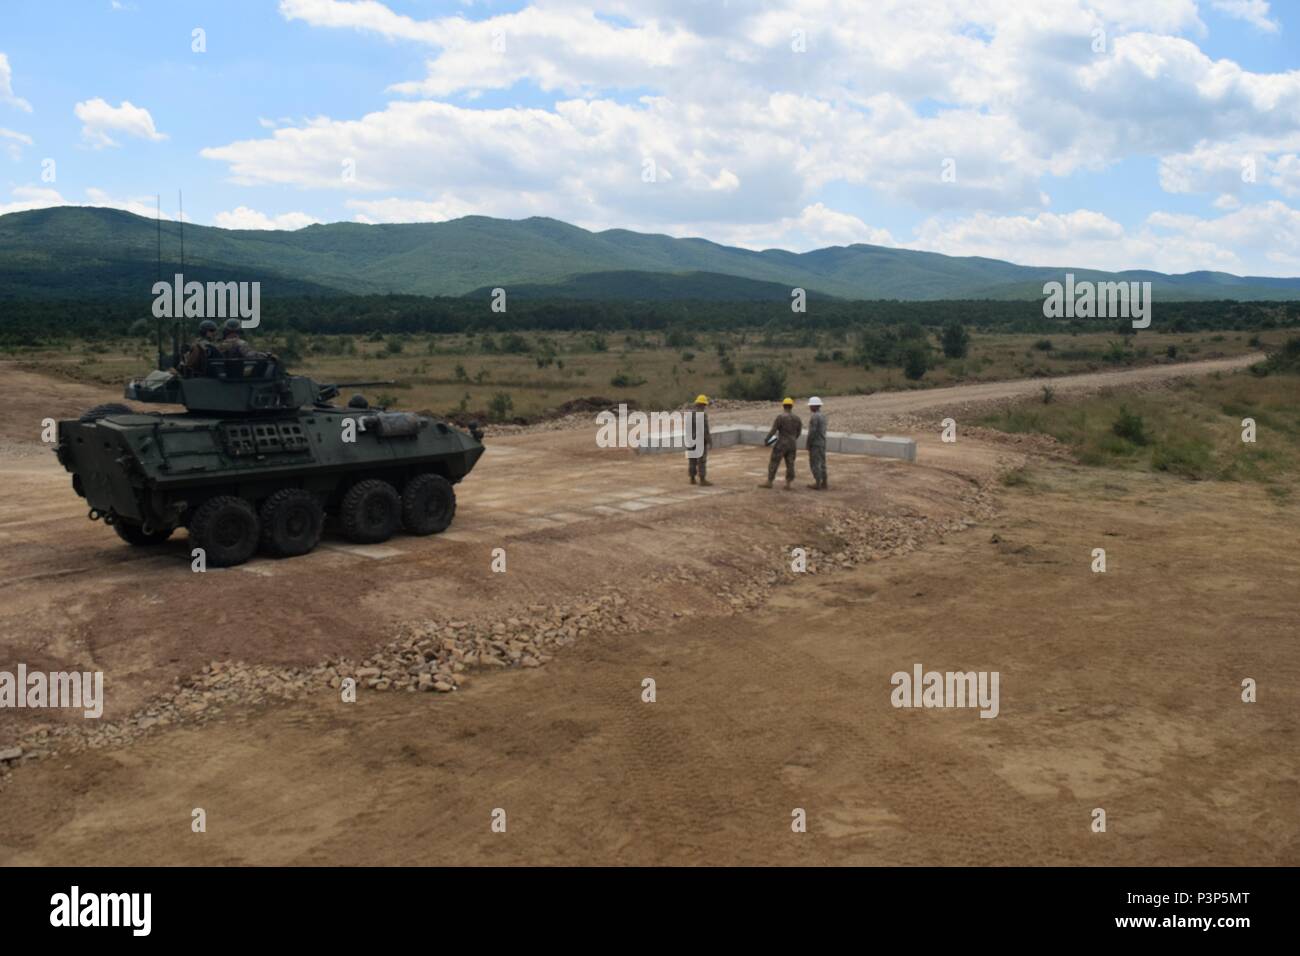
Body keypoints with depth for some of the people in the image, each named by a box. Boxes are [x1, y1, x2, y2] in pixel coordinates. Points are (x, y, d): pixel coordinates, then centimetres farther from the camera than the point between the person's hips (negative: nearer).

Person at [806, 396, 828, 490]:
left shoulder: (814, 417, -17)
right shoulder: (822, 416, 13)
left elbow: (812, 432, -21)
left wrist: (808, 445, -13)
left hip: (815, 444, -9)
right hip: (822, 443, 9)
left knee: (815, 464, -4)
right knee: (821, 464, 11)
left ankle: (818, 484, -4)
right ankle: (824, 484, 13)